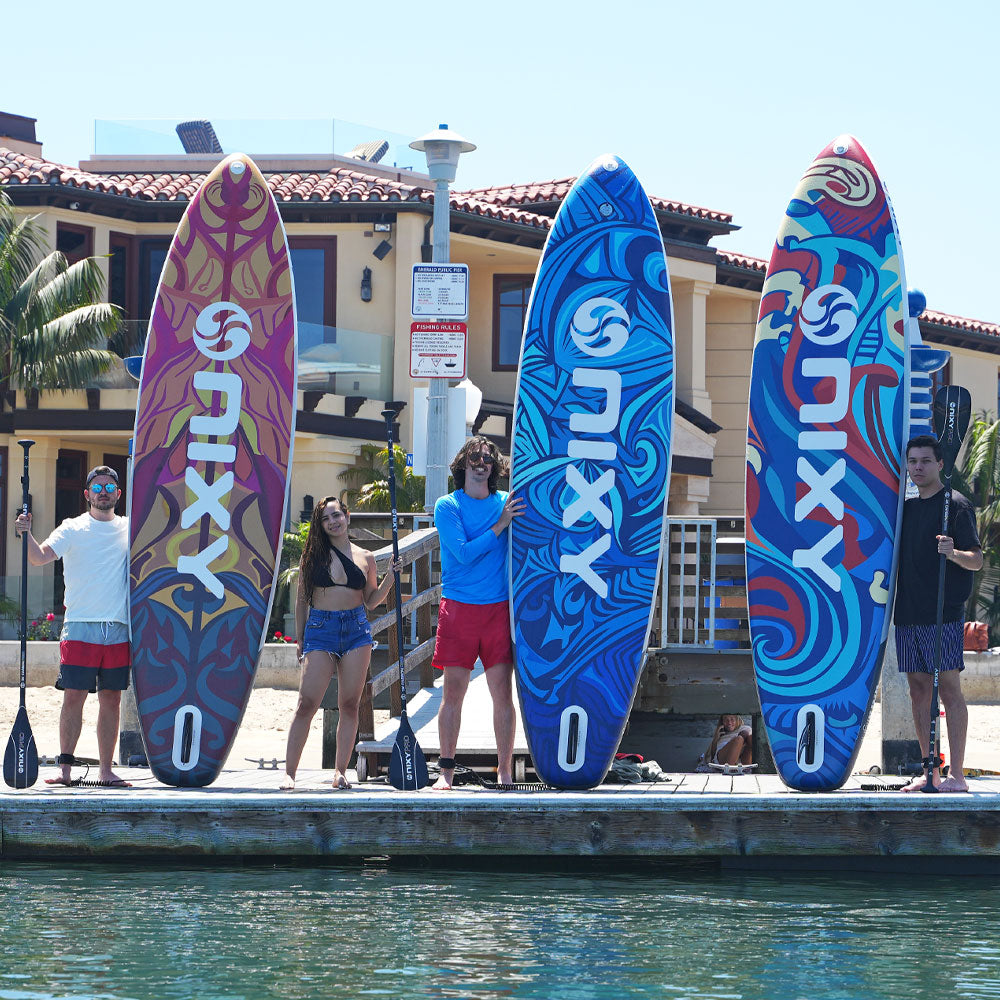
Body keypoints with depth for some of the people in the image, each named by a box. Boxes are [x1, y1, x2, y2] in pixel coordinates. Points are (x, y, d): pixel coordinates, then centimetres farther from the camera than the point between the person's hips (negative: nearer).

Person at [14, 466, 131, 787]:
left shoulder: (130, 529, 13)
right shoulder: (73, 529, 3)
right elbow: (42, 556, -9)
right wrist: (26, 535, -28)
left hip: (119, 628, 3)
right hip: (80, 626, -3)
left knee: (111, 700, 5)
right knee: (74, 696, -6)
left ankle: (106, 770, 9)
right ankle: (64, 768, -3)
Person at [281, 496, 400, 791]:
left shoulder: (365, 558, 10)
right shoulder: (312, 555, 7)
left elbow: (371, 600, 15)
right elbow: (302, 599, 11)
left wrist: (390, 577, 1)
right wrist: (299, 638, 7)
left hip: (356, 630, 2)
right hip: (320, 630, -2)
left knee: (350, 704, 0)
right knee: (307, 703, -9)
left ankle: (340, 771, 6)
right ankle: (289, 773, -7)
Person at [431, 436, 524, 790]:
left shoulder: (507, 502, 10)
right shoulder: (447, 506, 2)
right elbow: (463, 552, -10)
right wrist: (500, 525, -14)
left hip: (498, 608, 2)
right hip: (459, 608, -2)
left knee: (503, 692, -1)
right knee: (453, 692, 0)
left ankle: (505, 772, 5)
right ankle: (446, 771, 7)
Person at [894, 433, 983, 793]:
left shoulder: (956, 505, -3)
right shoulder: (906, 507, 17)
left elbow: (977, 560, -9)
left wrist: (953, 552, -27)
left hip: (944, 613, -7)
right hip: (908, 612, 7)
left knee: (948, 687, -8)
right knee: (918, 689, 6)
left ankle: (956, 774, -9)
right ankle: (928, 772, 10)